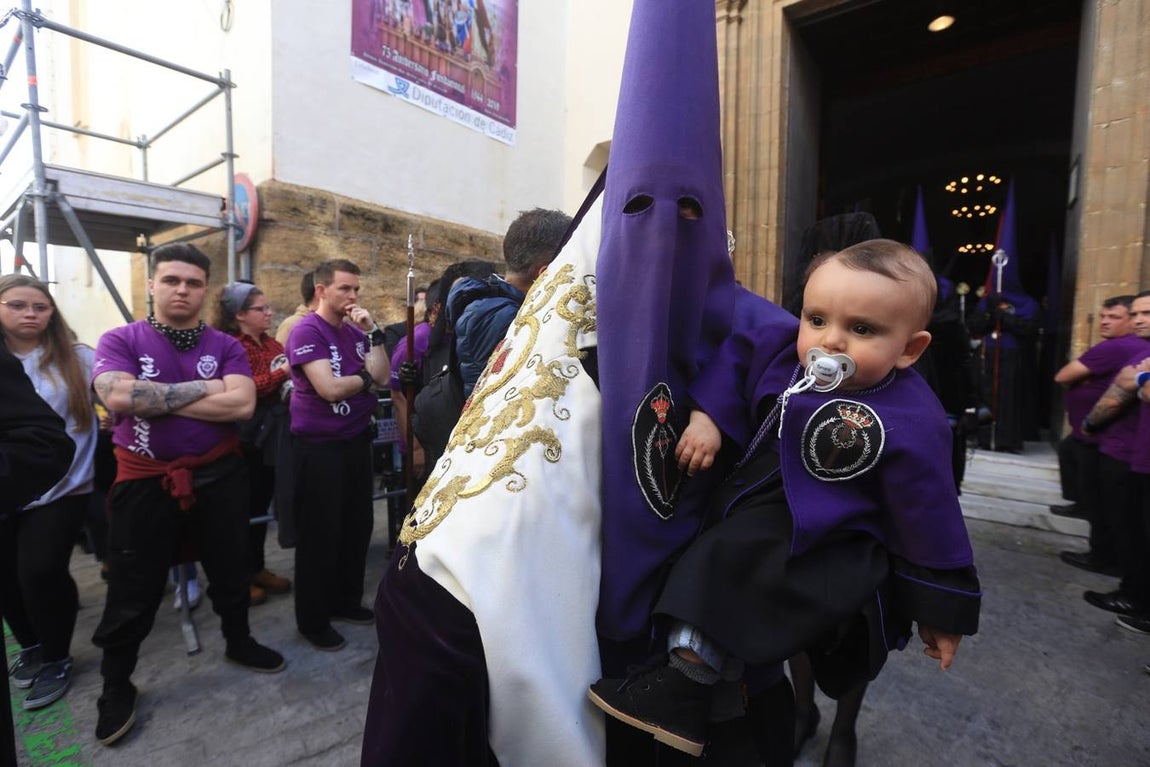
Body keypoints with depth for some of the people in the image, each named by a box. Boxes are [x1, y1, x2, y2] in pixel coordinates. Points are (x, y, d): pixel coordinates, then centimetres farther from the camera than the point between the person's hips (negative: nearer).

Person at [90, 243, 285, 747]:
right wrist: (203, 388, -18)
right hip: (145, 482, -1)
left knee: (231, 571, 18)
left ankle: (239, 642, 42)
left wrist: (157, 400, -16)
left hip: (219, 476, 2)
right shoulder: (120, 341, -5)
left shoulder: (225, 346, -2)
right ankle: (116, 686, 35)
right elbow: (118, 396, -23)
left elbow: (242, 404, -17)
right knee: (133, 590, 12)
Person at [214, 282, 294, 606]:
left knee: (262, 503, 16)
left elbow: (287, 378, 22)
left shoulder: (272, 344, 12)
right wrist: (282, 373, -23)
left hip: (272, 434, 8)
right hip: (248, 438, -8)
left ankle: (257, 567, 30)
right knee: (245, 506, 2)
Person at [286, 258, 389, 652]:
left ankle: (345, 600, 34)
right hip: (318, 446, -7)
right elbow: (330, 388, -24)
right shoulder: (307, 331, -14)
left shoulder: (355, 330, 7)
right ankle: (312, 620, 22)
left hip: (356, 440, 7)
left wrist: (372, 332, -10)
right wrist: (366, 377, -7)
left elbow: (382, 377, -3)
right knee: (319, 533, 5)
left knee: (357, 525, 16)